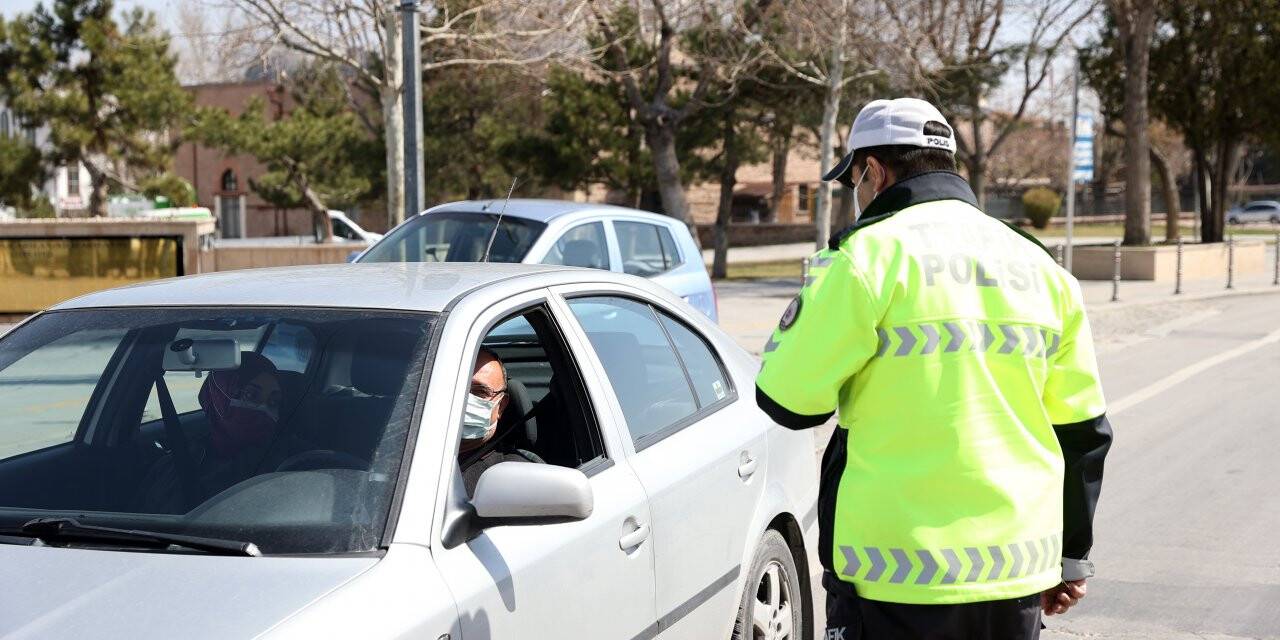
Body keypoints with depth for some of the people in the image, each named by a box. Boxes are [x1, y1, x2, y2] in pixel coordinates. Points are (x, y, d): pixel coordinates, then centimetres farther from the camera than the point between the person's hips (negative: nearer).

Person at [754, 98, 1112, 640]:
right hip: (1017, 577, 6)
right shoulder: (1038, 265, 10)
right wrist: (1072, 555, 20)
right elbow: (1082, 428, 12)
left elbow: (788, 399, -8)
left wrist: (813, 308, 9)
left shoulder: (869, 256, -10)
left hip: (901, 583, -6)